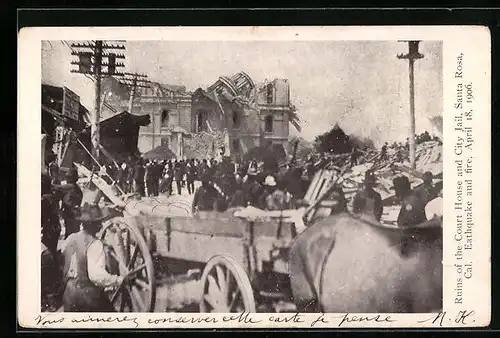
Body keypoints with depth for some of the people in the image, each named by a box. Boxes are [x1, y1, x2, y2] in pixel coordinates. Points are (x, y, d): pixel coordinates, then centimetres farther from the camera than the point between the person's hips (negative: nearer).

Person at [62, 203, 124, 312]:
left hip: (70, 291, 6)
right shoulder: (94, 244, -21)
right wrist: (120, 280, -23)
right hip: (90, 294, -6)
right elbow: (96, 275, -29)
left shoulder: (71, 239, -1)